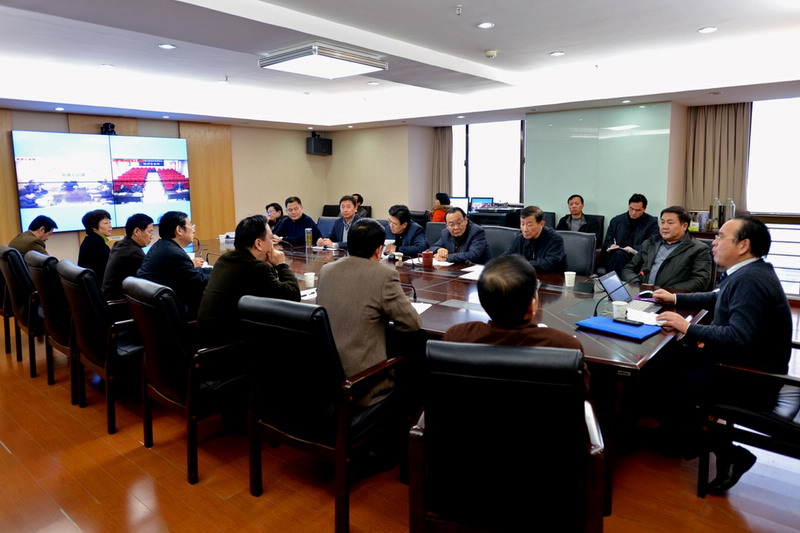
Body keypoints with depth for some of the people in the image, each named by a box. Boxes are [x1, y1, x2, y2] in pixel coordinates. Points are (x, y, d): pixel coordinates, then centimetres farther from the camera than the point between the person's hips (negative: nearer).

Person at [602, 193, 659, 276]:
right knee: (618, 253, -34)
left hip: (636, 257, -3)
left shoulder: (651, 222, 10)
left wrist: (633, 249, -16)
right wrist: (611, 246, -7)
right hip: (614, 255, 3)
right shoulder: (616, 220, 17)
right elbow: (607, 242, 18)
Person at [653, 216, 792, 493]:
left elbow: (738, 337, -34)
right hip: (741, 360, 10)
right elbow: (717, 298, 24)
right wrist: (676, 299, 20)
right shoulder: (746, 272, 6)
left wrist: (688, 327, -26)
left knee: (676, 378, -10)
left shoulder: (751, 280, -26)